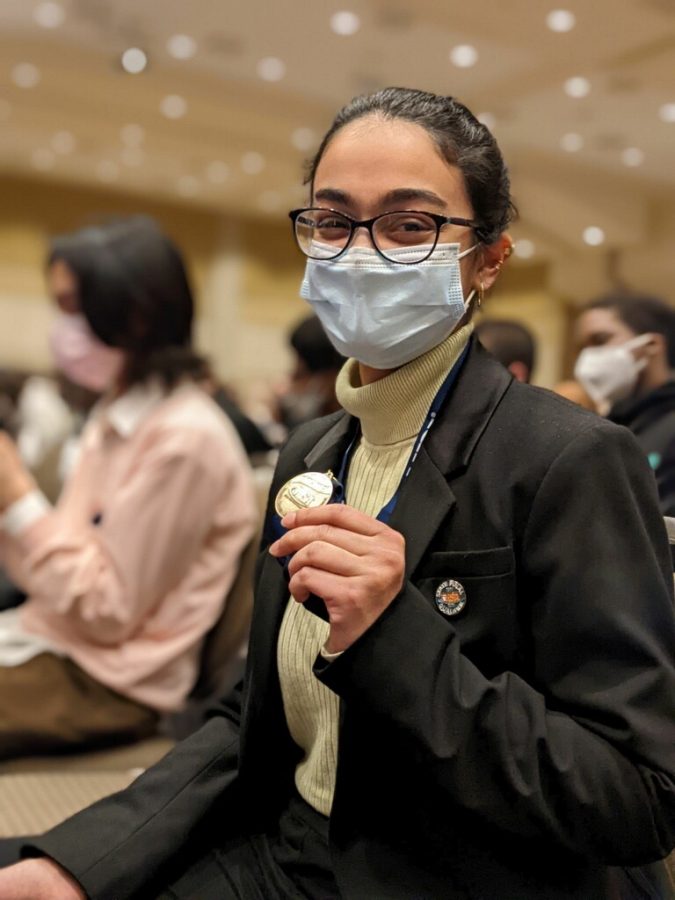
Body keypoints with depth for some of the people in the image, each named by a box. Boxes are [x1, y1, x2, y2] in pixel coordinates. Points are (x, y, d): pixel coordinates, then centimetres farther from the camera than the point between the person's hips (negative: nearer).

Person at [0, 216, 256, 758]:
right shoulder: (117, 416, 9)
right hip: (56, 642, 8)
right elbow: (64, 555, 9)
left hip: (108, 684, -8)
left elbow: (109, 611, -17)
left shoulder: (183, 438, -19)